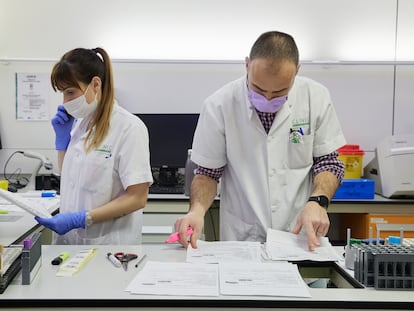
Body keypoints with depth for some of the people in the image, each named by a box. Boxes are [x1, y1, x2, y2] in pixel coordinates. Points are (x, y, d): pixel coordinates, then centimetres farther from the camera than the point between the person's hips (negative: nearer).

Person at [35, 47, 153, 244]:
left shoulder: (129, 128, -15)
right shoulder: (78, 123, 5)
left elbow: (137, 198, -16)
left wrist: (79, 219, -22)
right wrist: (62, 138, 3)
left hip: (109, 244, -6)